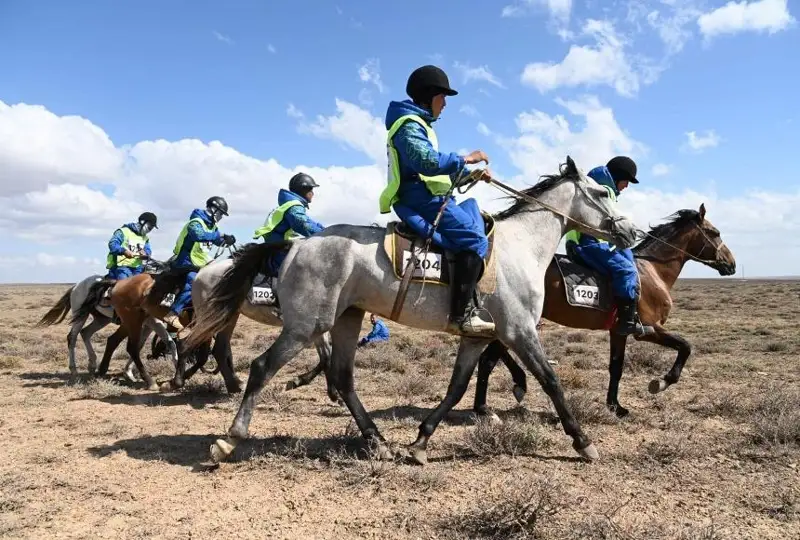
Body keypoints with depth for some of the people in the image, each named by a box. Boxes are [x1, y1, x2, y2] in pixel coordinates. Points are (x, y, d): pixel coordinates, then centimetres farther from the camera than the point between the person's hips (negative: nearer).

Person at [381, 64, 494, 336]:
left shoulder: (418, 125, 24)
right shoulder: (409, 124, -10)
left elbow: (437, 170, 23)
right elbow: (429, 162, -27)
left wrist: (469, 174, 14)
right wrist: (464, 158, -16)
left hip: (426, 198, 11)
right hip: (421, 200, -11)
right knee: (475, 239, -18)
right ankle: (461, 312, -21)